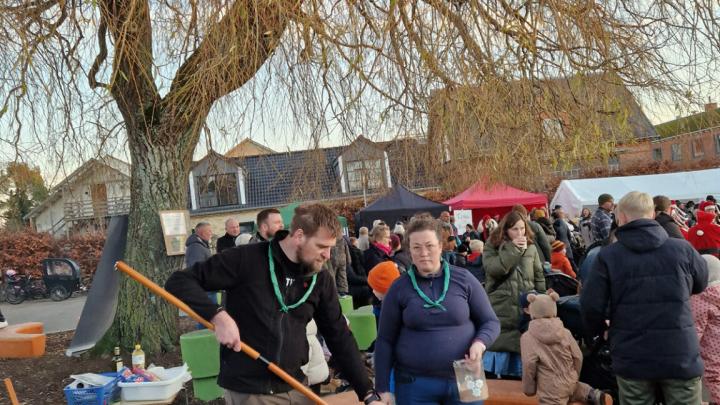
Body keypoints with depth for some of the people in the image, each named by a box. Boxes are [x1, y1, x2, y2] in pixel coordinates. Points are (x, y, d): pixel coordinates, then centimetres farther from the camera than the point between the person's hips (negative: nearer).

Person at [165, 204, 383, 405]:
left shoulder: (321, 280, 1)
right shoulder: (247, 259, -13)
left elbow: (340, 338, 5)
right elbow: (179, 281, -10)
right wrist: (217, 315, -26)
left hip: (295, 387, 5)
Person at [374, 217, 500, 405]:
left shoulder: (464, 279, -2)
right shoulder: (399, 288, -3)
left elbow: (491, 322, 5)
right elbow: (385, 341, 1)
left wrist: (480, 343, -15)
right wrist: (383, 388, -1)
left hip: (464, 380, 1)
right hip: (415, 383, 0)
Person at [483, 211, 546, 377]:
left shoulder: (531, 248, 7)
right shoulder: (492, 246, 0)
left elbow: (539, 278, 11)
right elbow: (493, 269, -18)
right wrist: (513, 249, -16)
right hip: (500, 310, -2)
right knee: (498, 348, 1)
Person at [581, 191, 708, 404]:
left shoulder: (607, 255, -10)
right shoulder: (682, 249, -5)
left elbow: (591, 305, -9)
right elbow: (701, 283, 15)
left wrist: (597, 330, 12)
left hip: (632, 359, 0)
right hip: (681, 357, 1)